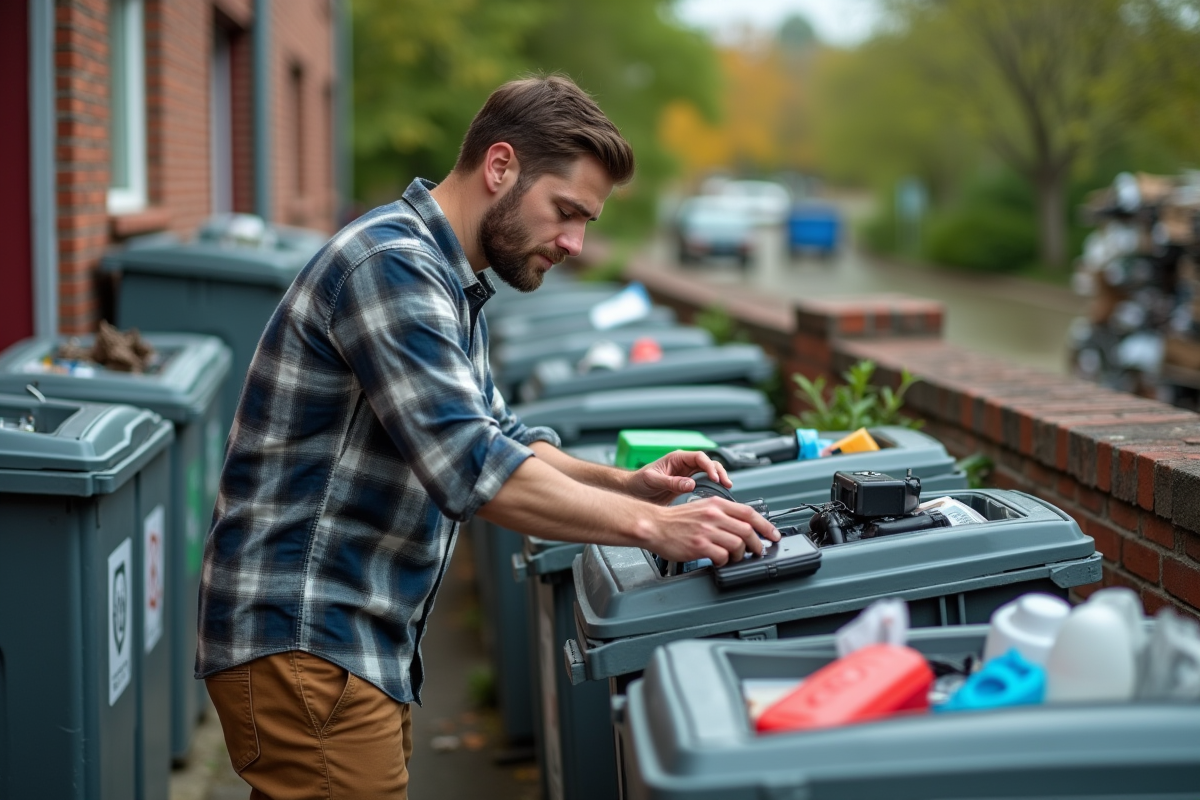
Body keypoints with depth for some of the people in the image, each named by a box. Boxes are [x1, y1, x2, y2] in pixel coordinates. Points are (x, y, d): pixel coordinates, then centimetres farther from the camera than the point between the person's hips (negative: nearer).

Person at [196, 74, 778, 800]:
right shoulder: (393, 266, -18)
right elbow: (470, 467, -25)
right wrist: (650, 527, -24)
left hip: (366, 647, 10)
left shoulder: (448, 281, 16)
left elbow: (500, 438, 21)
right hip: (305, 645, -10)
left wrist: (625, 484, 5)